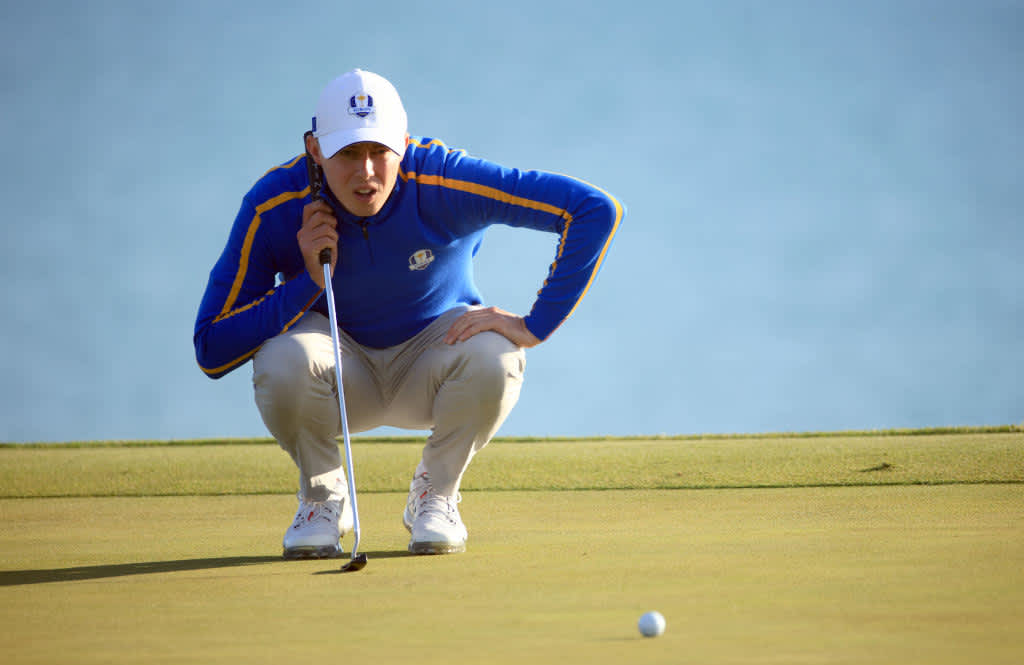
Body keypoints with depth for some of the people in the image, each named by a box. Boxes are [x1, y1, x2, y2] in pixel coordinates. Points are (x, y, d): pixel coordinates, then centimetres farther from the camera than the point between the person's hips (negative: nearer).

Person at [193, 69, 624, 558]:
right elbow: (211, 352, -21)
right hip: (341, 375, 0)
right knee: (285, 359, -34)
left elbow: (595, 210, -29)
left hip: (428, 369, 0)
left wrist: (534, 327, -29)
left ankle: (434, 495, -3)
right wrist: (310, 280, -32)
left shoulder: (442, 182, -27)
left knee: (494, 358, -34)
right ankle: (323, 499, -3)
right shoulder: (274, 206, -23)